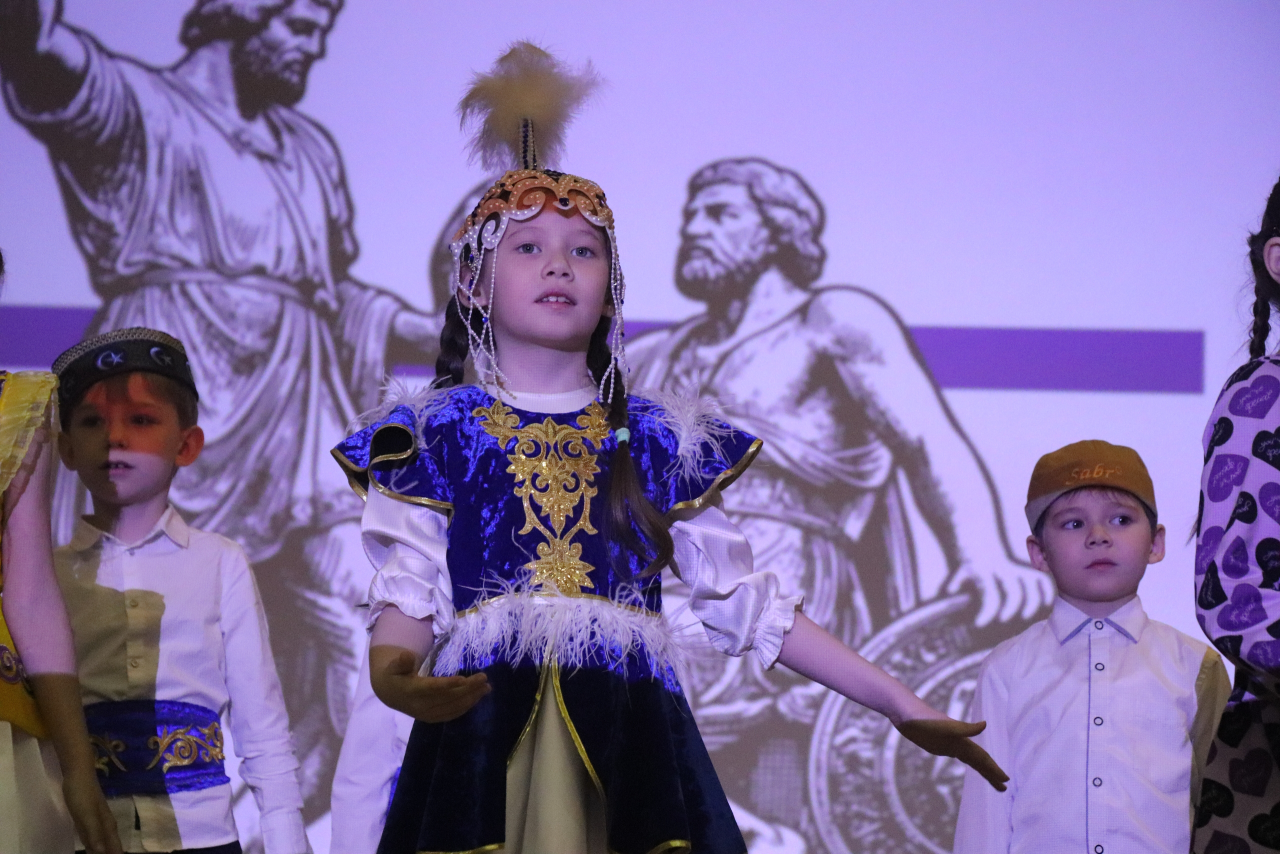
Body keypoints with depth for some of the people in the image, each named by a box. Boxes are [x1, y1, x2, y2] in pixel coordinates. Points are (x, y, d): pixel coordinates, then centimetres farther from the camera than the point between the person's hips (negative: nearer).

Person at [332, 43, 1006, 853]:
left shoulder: (657, 443, 13)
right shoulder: (436, 437, 8)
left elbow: (749, 603, 13)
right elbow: (407, 601, -2)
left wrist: (903, 704, 8)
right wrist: (394, 679, -26)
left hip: (629, 752, 2)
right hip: (484, 741, -2)